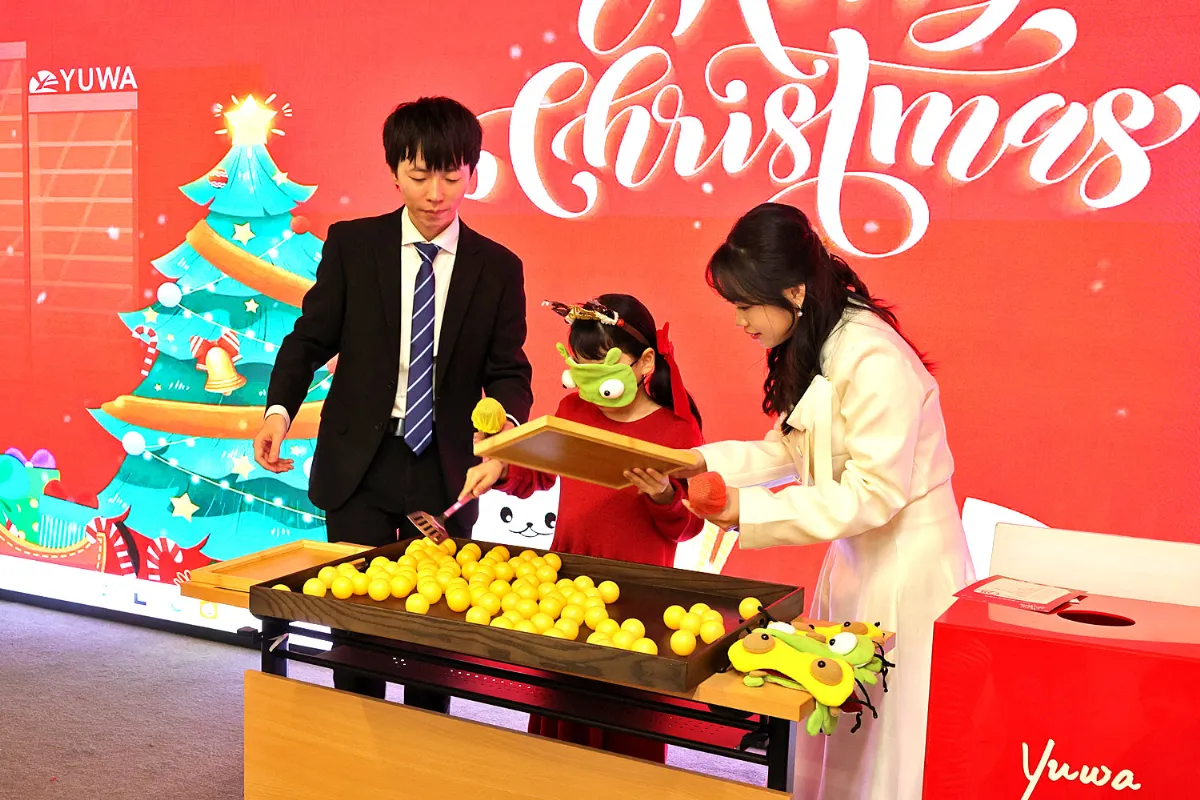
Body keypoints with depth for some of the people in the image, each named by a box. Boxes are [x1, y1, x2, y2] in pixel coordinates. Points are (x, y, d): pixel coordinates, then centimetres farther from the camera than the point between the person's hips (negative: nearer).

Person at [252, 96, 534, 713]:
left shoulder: (498, 268, 1)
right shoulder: (351, 245, 0)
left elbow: (508, 369, 0)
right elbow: (311, 337, 2)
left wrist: (505, 423, -22)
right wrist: (280, 409, -15)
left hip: (446, 472, 1)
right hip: (359, 465, 0)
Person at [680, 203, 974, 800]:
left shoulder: (873, 360, -23)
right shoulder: (814, 351, 6)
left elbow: (874, 494, -24)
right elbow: (787, 450, 9)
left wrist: (749, 511, -25)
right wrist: (694, 463, -3)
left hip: (906, 571, -9)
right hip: (855, 560, 9)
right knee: (834, 749, 14)